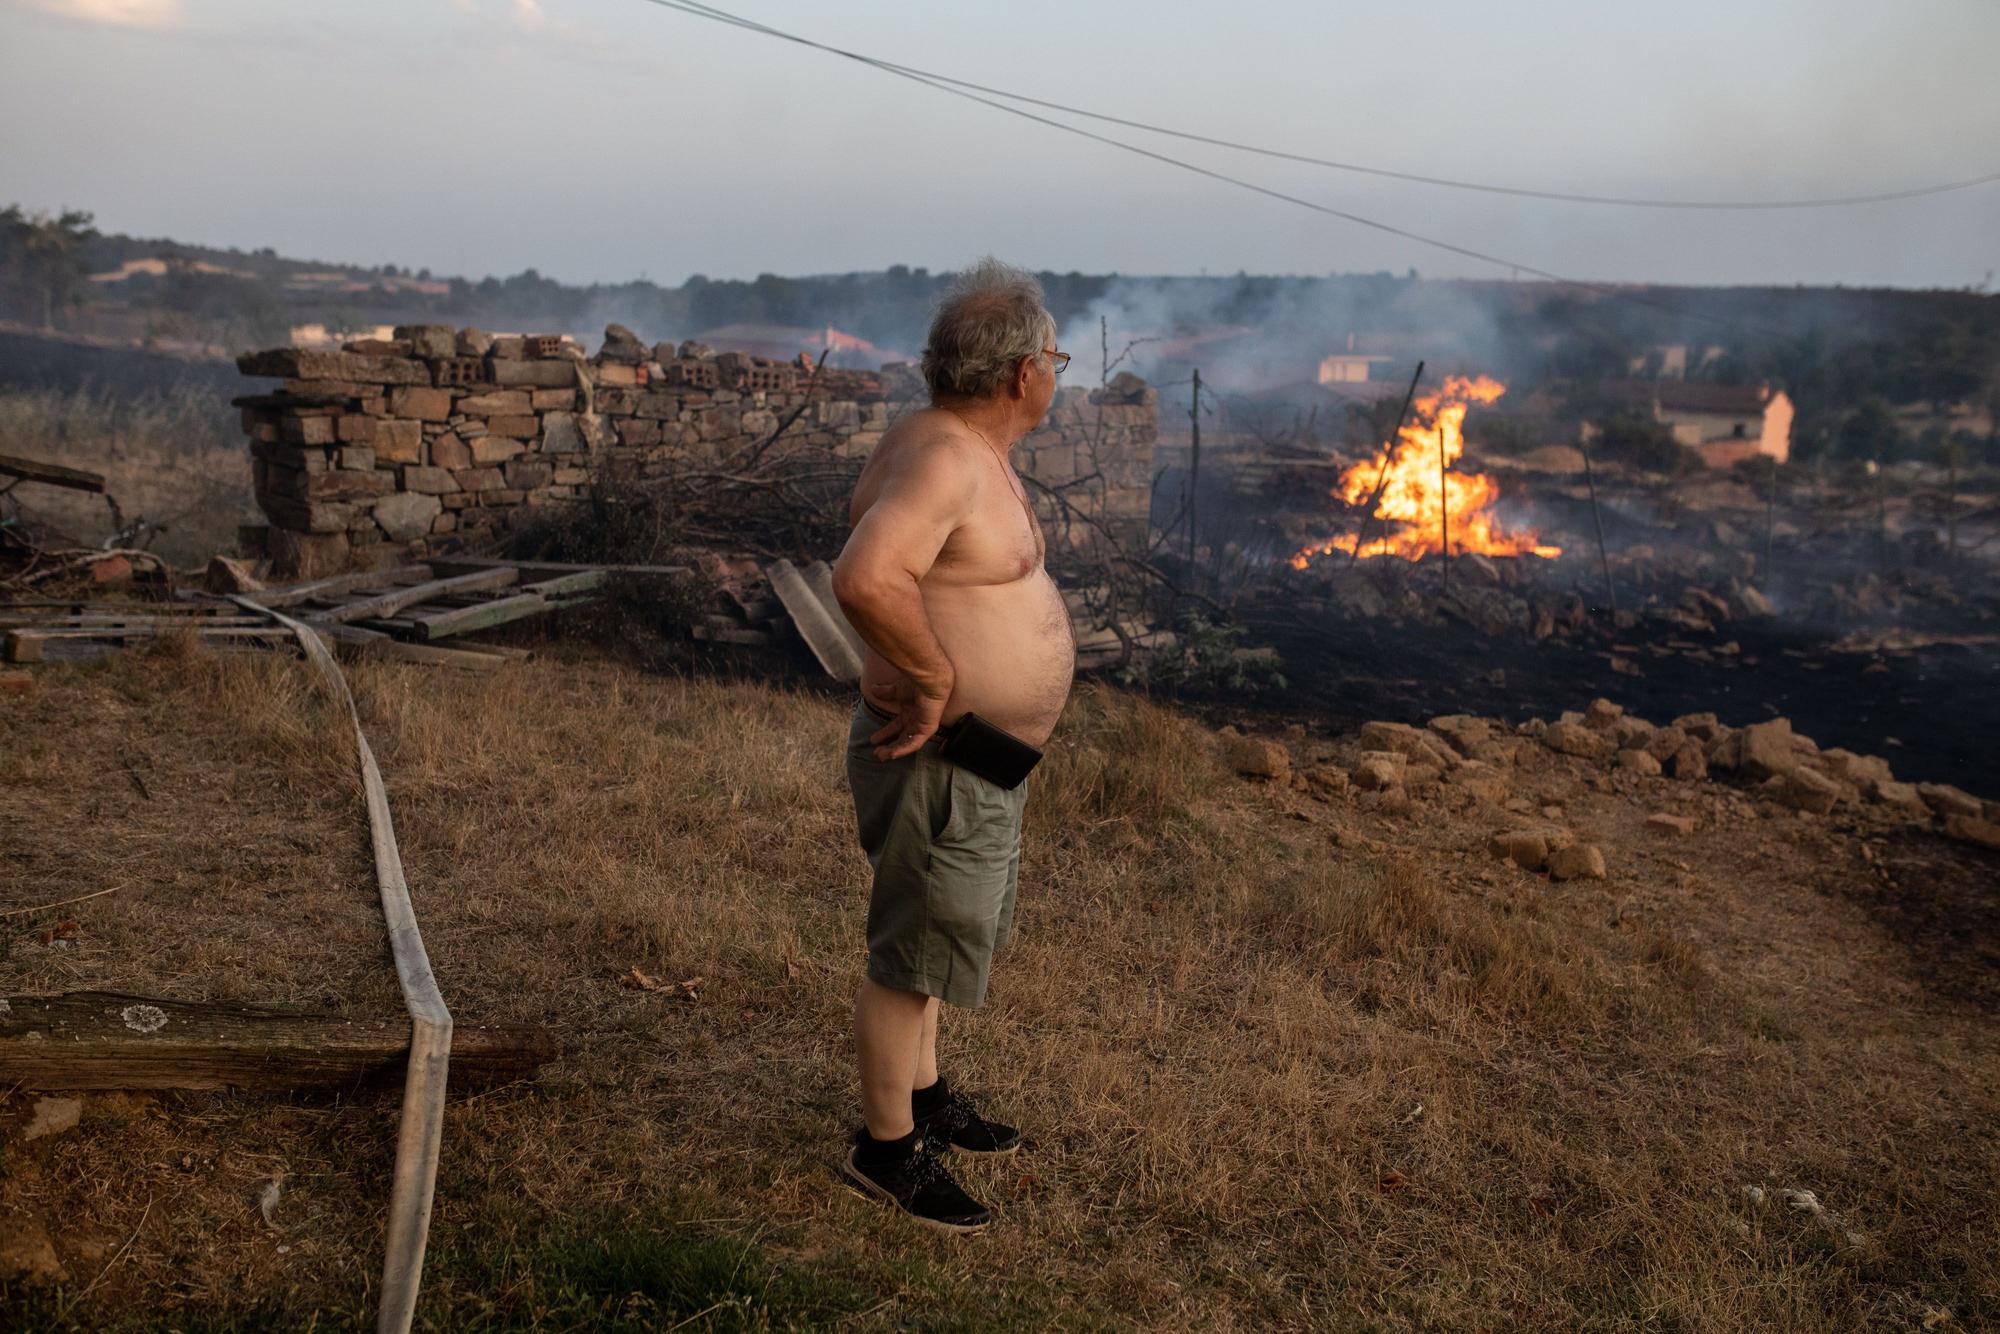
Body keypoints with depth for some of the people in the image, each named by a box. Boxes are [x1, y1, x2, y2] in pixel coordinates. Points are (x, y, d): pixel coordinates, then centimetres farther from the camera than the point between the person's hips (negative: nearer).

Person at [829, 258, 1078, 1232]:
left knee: (935, 939, 24)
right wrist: (934, 680, -28)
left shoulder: (972, 450, 9)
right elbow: (865, 578, -41)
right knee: (912, 957, 5)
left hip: (981, 761, 10)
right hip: (941, 764, -10)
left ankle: (925, 1096, 43)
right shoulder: (940, 459, -25)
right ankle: (885, 1146, 22)